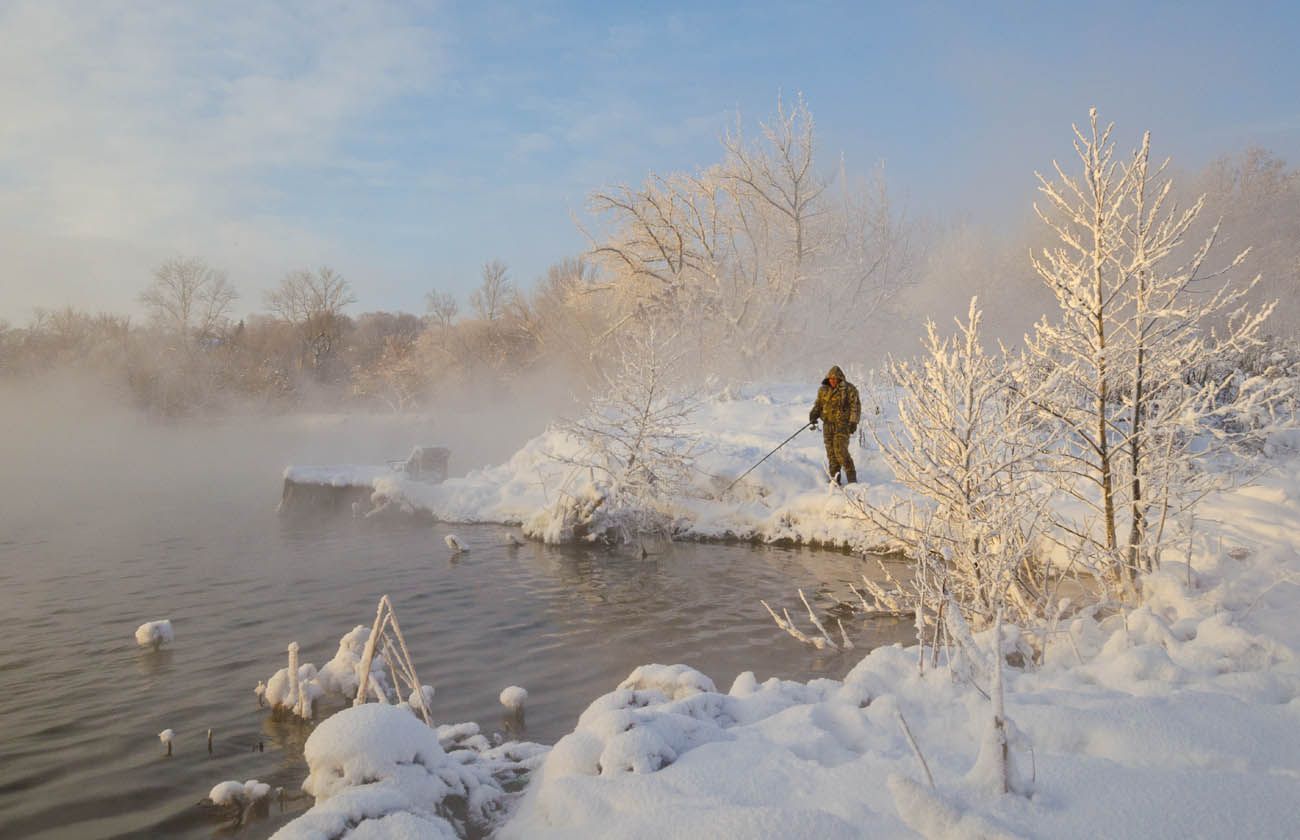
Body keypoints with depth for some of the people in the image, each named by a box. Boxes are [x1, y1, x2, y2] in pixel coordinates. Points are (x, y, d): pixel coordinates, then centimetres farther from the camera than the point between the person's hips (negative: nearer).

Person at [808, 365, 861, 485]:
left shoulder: (849, 389, -4)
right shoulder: (823, 390, 11)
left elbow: (855, 406, -5)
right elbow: (818, 405, 17)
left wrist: (853, 422, -14)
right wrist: (813, 415, -2)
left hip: (842, 424, -5)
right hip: (828, 424, 5)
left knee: (841, 450, -15)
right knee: (831, 452, 5)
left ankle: (852, 478, -8)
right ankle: (834, 478, 13)